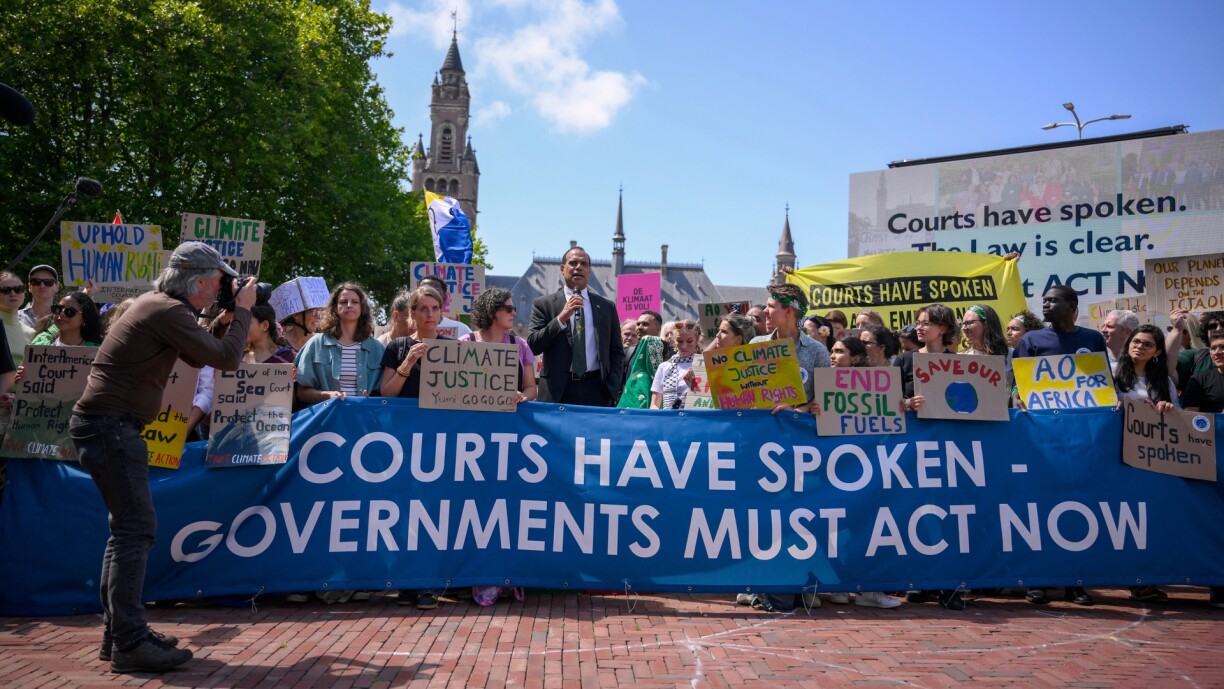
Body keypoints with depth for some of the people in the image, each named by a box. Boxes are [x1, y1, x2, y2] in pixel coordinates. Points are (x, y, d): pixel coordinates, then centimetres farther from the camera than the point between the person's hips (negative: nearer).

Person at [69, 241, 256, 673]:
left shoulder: (156, 302, 14)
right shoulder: (168, 311, -16)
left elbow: (197, 358, 23)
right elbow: (228, 359, -17)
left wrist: (226, 317, 15)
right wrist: (243, 309, -5)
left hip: (107, 424, 11)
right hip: (111, 425, -11)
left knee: (128, 528, 15)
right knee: (136, 529, -10)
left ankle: (118, 633, 22)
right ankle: (129, 644, -7)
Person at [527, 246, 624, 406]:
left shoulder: (607, 307, 12)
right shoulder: (544, 304, 6)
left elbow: (617, 352, 14)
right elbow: (533, 346, -3)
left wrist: (612, 387, 1)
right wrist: (561, 318, -13)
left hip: (596, 392, 2)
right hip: (558, 391, -1)